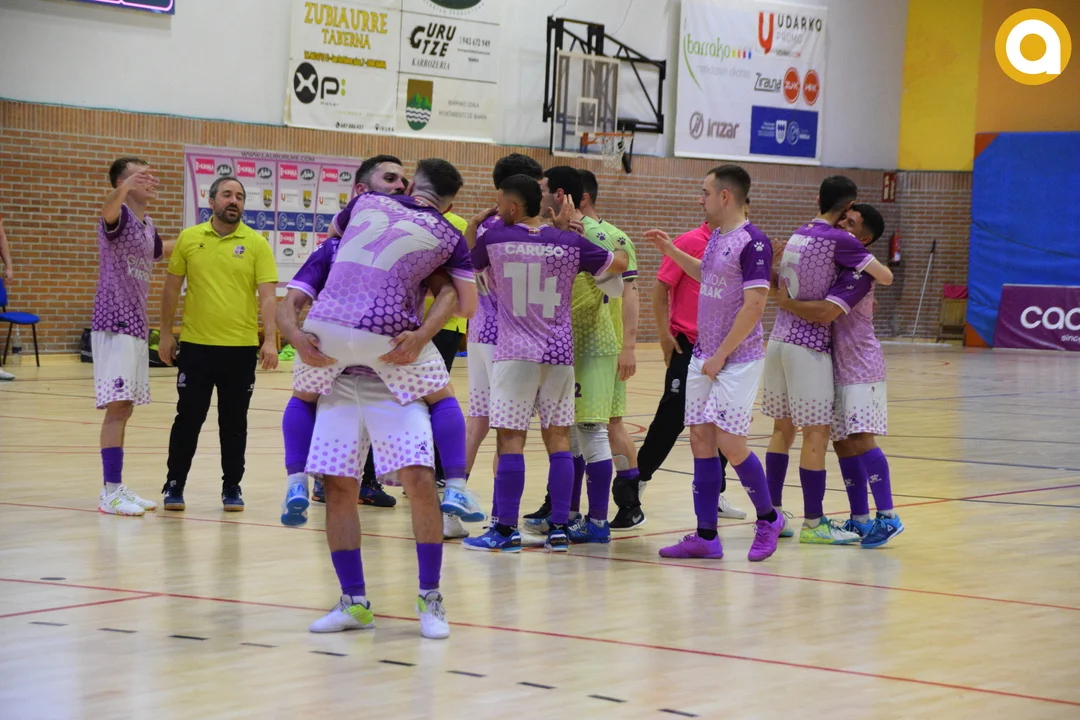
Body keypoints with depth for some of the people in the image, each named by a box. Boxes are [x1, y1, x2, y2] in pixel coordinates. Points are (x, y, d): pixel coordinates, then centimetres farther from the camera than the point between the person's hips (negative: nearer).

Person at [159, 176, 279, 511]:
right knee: (188, 418, 5)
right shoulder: (189, 239, 3)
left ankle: (232, 487, 19)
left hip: (241, 348, 0)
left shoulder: (256, 244, -1)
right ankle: (174, 485, 16)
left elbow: (267, 295, -6)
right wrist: (166, 334, 7)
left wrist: (270, 340, -17)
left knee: (234, 422, 8)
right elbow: (171, 288, 9)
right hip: (195, 345, 0)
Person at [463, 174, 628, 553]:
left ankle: (507, 529, 0)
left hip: (515, 354, -3)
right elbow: (619, 263, 14)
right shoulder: (570, 242, 0)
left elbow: (467, 265, 14)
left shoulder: (493, 239, -5)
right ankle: (559, 529, 8)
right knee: (558, 439, 7)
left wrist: (473, 226, 25)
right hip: (560, 352, 3)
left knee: (510, 439, -1)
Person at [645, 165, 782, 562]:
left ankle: (768, 518, 15)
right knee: (701, 440, 5)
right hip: (703, 356, 8)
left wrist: (721, 356, -17)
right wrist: (671, 250, 21)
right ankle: (706, 537, 8)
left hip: (737, 360, -8)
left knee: (729, 443, -7)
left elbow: (753, 306, -20)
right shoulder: (716, 236, 10)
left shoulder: (753, 242, -17)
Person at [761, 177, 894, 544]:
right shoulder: (838, 239, -12)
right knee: (816, 433, -3)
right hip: (808, 346, -8)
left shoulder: (798, 235, 13)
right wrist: (869, 268, 11)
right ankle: (812, 523, -1)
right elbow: (885, 277, -11)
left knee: (783, 427, 14)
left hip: (779, 340, 8)